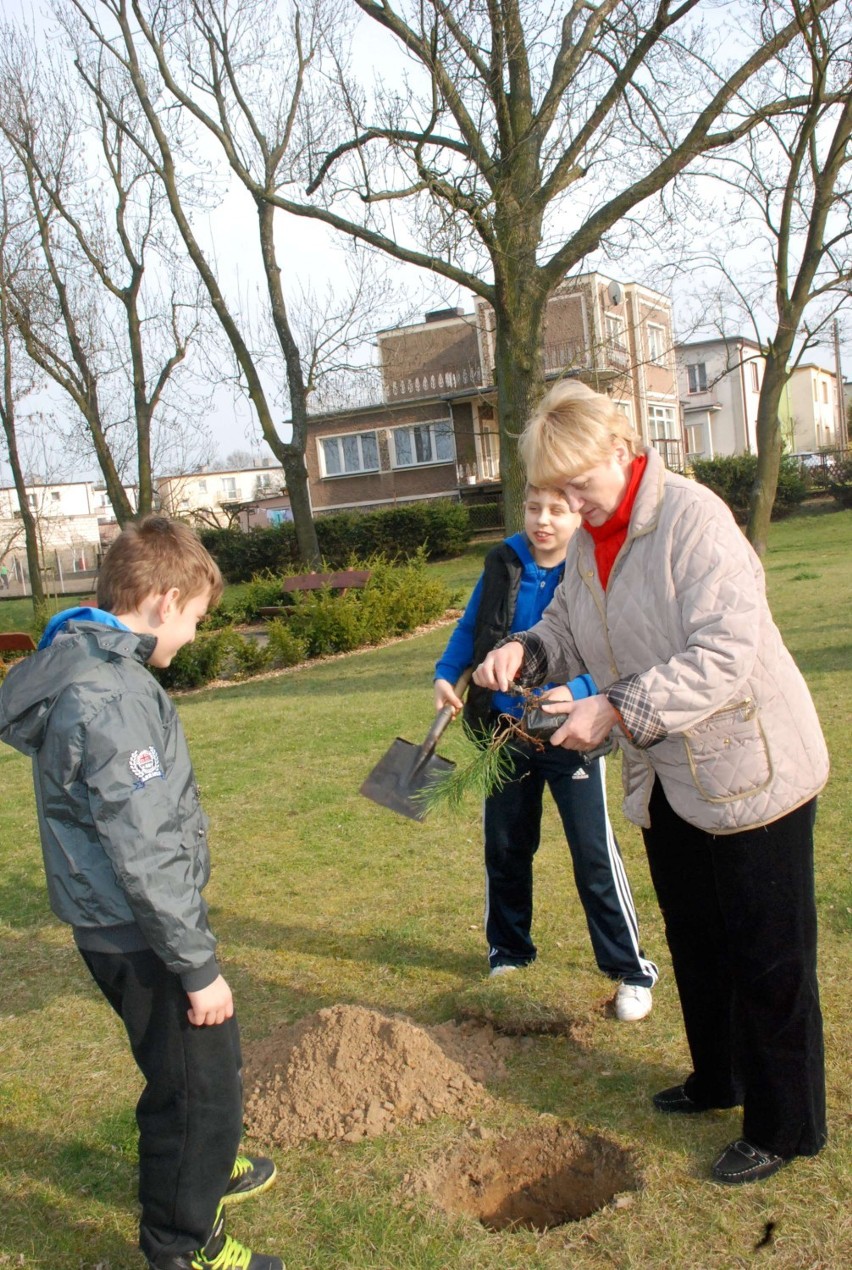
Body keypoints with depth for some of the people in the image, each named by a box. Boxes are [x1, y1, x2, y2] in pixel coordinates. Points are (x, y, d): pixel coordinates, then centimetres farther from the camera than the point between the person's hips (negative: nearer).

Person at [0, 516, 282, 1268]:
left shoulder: (75, 664, 5)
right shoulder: (114, 698, -27)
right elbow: (144, 856, -26)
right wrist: (199, 967, -18)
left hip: (112, 924, 10)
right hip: (141, 932, -10)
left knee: (195, 1068, 27)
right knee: (199, 1085, 6)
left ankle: (202, 1167, 49)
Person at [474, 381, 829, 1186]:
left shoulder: (693, 518, -22)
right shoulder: (586, 542, 3)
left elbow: (726, 652, -28)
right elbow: (568, 628, 12)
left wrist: (616, 710, -30)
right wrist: (525, 651, -10)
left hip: (749, 767, -8)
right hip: (668, 776, 8)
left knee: (768, 956, 5)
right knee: (693, 938, 22)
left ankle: (784, 1128, 22)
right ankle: (718, 1078, 43)